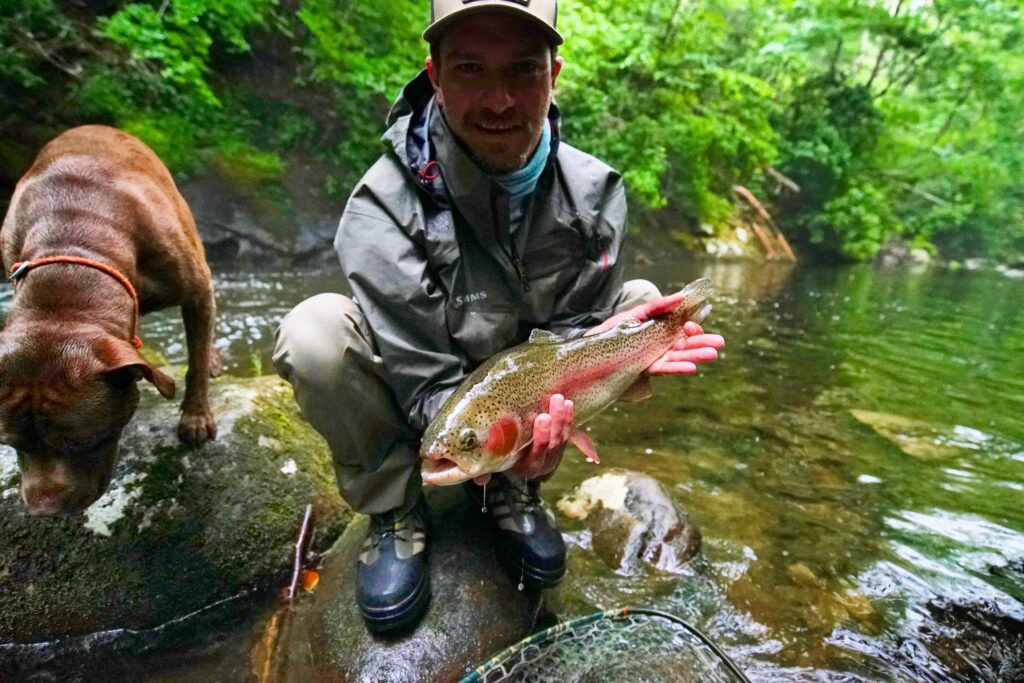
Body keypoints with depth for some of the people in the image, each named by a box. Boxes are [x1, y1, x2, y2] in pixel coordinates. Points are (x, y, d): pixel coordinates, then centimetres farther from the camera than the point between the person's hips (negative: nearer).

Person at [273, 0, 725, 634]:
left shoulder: (595, 192, -13)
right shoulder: (384, 208, -25)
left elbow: (571, 331, -10)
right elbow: (429, 384, -25)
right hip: (419, 402, -3)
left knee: (641, 302, -11)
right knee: (314, 332, -31)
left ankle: (514, 488, 0)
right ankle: (393, 511, -3)